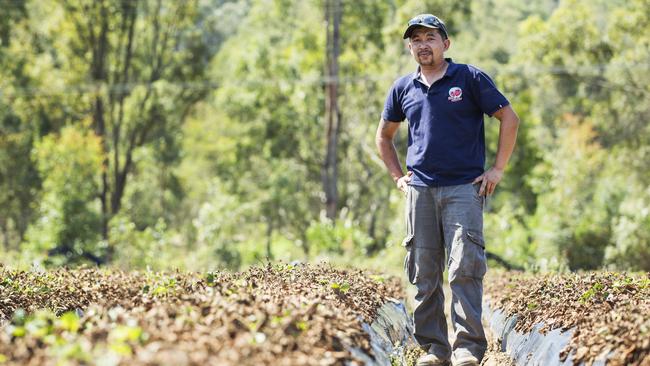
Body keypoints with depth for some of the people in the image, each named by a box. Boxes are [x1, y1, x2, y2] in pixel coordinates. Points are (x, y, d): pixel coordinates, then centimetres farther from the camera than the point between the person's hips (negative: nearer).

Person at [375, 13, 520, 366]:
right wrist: (397, 177, 16)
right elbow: (384, 135, 27)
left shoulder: (470, 78, 1)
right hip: (420, 190, 4)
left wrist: (497, 170, -2)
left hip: (464, 188, -4)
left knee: (465, 269, -11)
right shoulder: (403, 88, 13)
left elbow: (509, 118, 2)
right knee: (423, 274, 4)